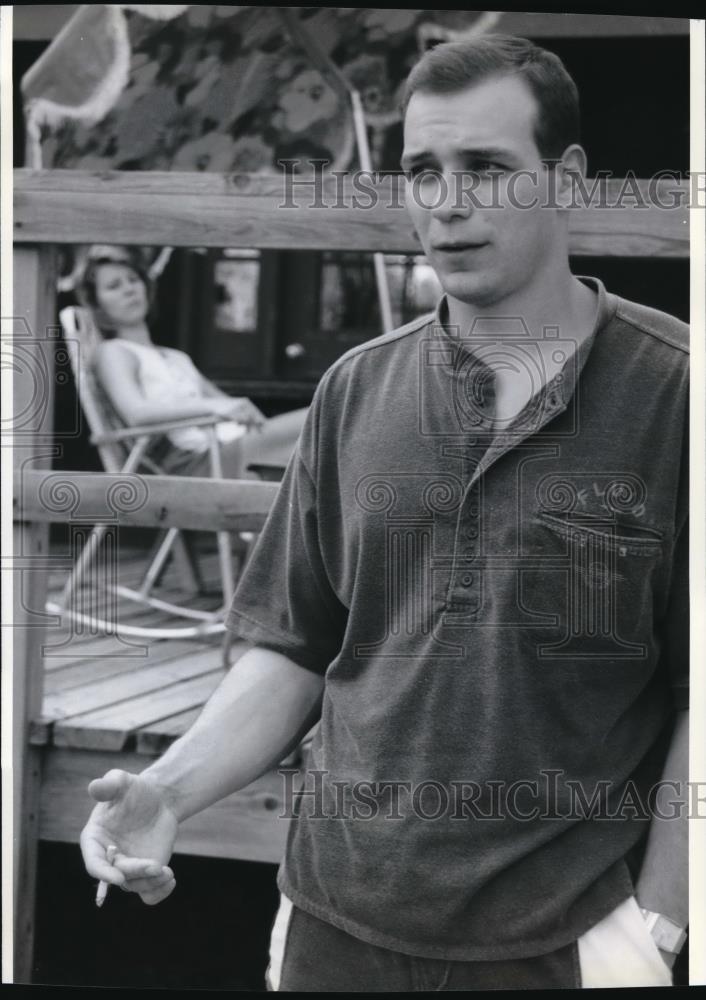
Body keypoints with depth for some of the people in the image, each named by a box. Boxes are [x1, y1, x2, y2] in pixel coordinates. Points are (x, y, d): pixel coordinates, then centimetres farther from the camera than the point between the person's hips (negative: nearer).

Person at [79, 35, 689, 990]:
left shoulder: (667, 390, -8)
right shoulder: (355, 392, 6)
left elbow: (698, 693, -8)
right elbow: (296, 651, 8)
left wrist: (652, 927, -11)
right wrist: (171, 789, -7)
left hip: (560, 946, -3)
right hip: (337, 927, 4)